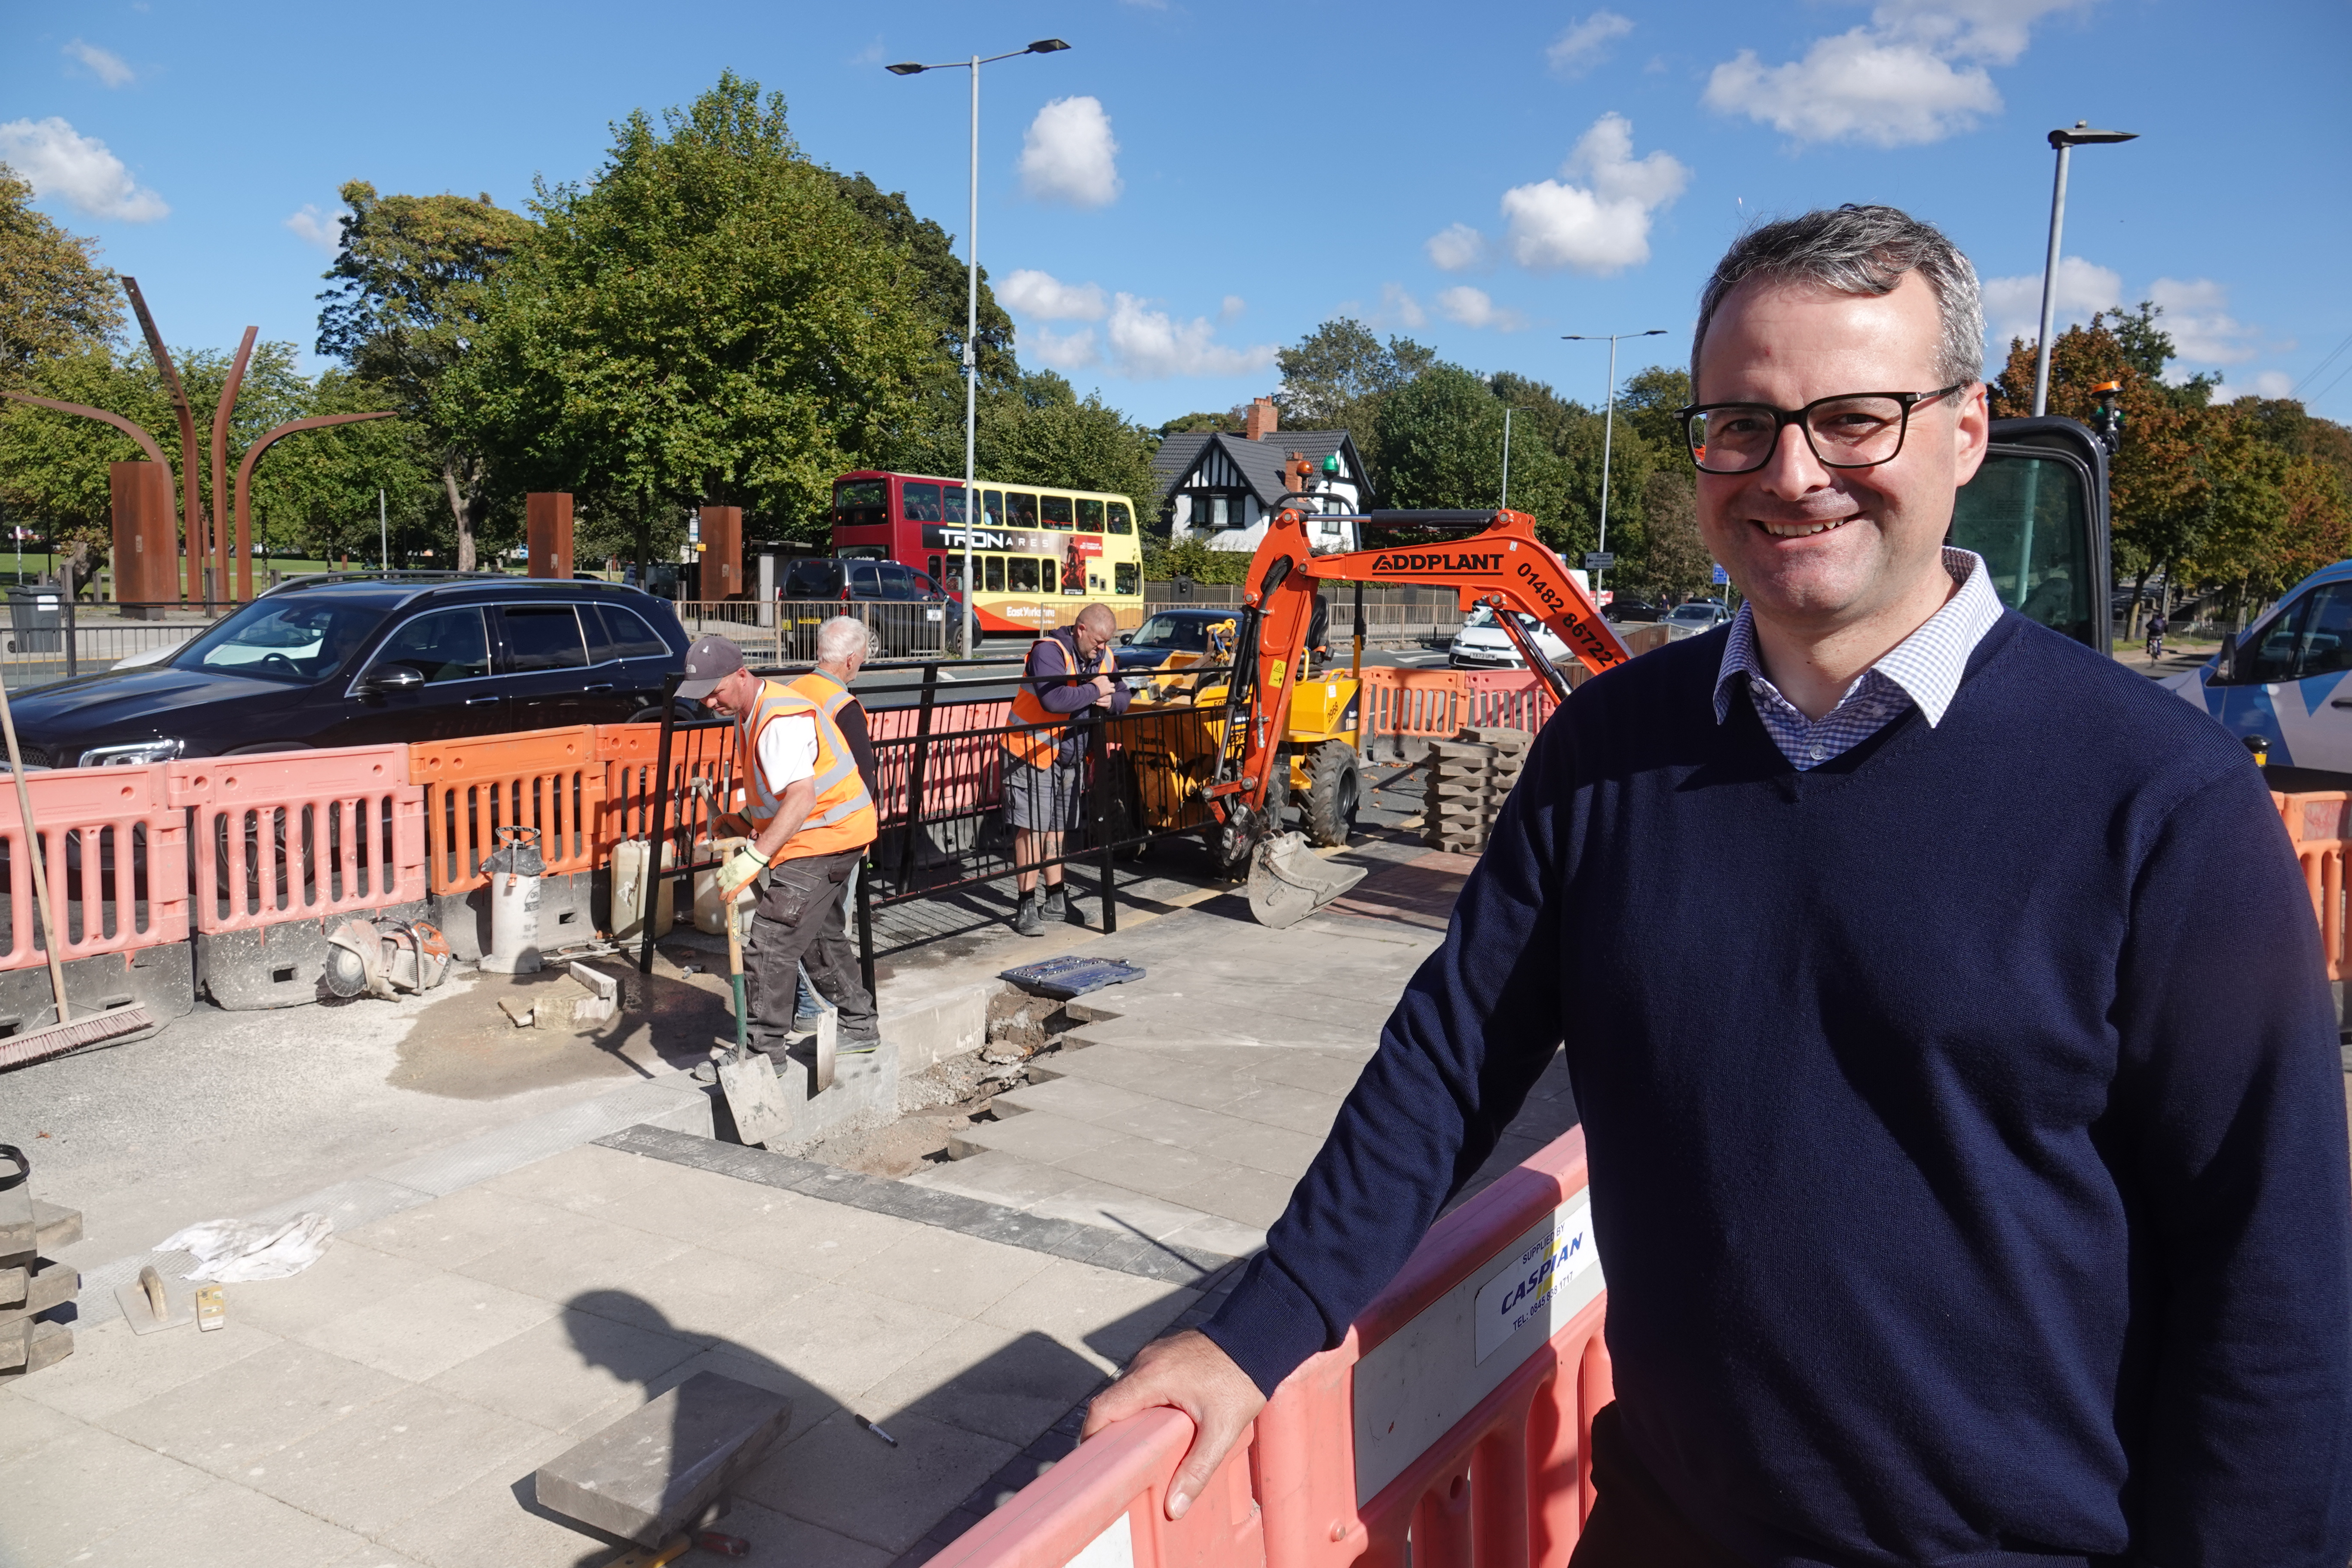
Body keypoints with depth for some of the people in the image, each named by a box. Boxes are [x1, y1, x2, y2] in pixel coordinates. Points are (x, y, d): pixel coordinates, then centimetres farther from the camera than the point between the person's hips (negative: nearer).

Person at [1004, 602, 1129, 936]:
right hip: (1033, 754, -7)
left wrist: (1110, 701, -12)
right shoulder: (1049, 651, -19)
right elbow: (1054, 698, -35)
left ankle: (1055, 901, 23)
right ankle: (1027, 907, -4)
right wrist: (1093, 690, -22)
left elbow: (1122, 697, 12)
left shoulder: (1103, 657, 5)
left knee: (1057, 829, 15)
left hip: (1070, 758, 8)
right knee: (1032, 829, -8)